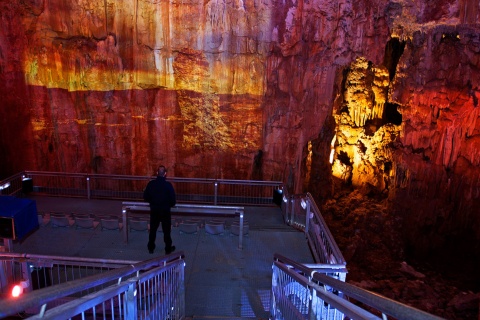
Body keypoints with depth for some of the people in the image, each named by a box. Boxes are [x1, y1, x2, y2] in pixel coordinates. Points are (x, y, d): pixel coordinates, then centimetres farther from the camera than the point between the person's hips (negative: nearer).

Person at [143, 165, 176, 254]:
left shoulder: (151, 183, -10)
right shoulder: (168, 185, -18)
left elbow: (145, 197, -2)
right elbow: (173, 200, -14)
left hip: (154, 210, 3)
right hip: (165, 211, -2)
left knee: (153, 229, 17)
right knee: (166, 230, 11)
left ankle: (151, 248, 28)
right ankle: (168, 249, 20)